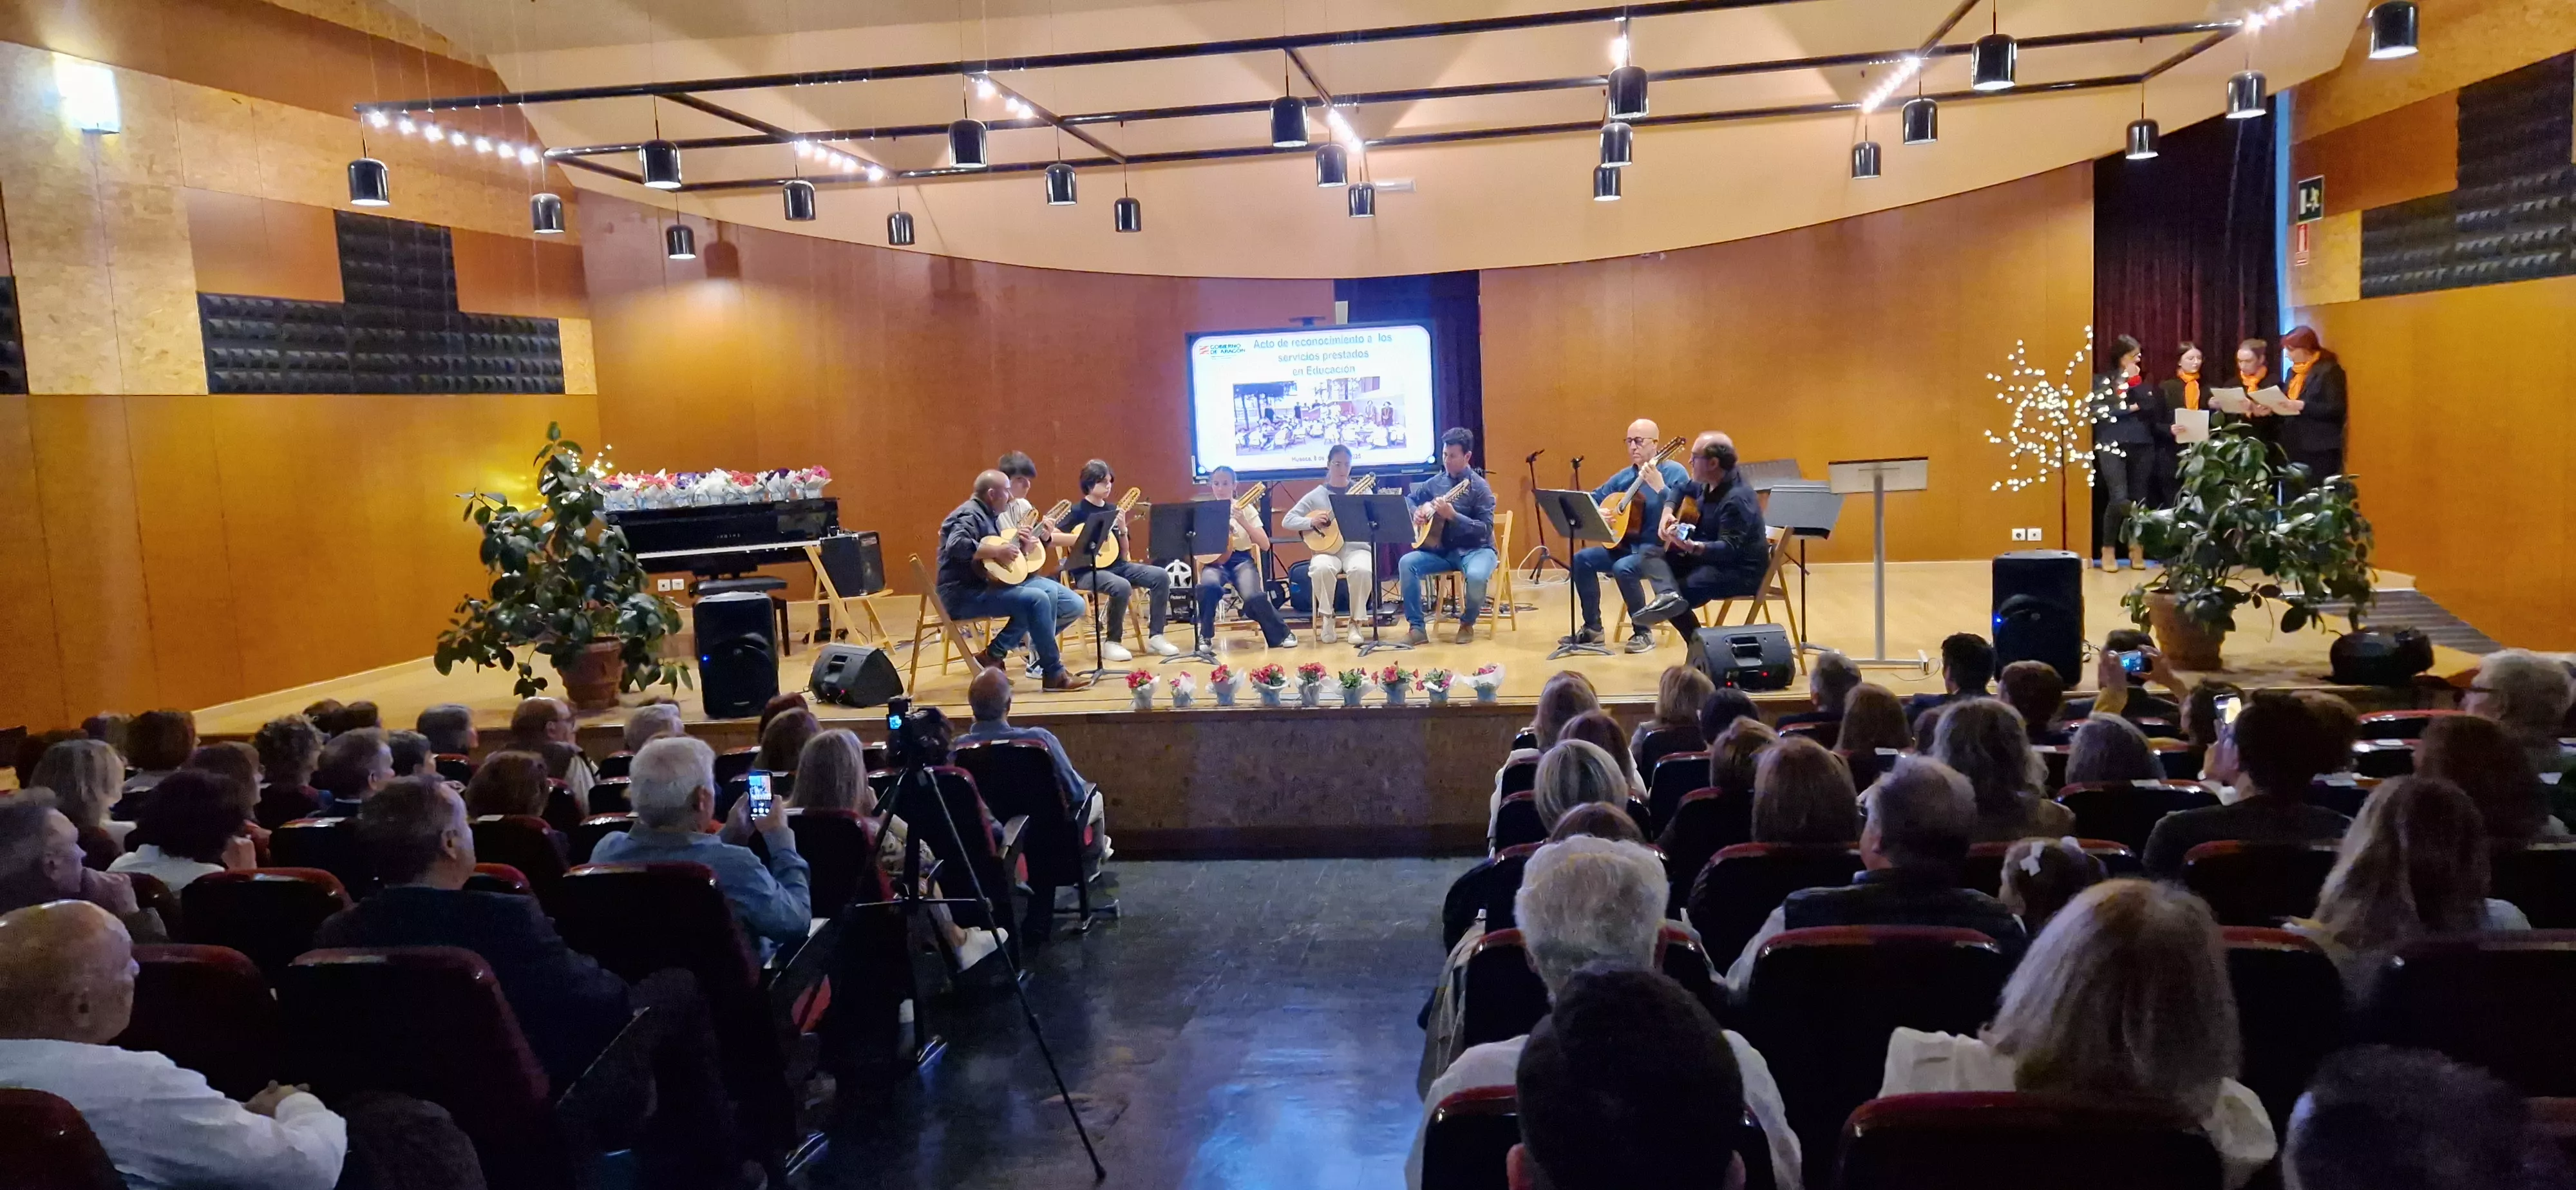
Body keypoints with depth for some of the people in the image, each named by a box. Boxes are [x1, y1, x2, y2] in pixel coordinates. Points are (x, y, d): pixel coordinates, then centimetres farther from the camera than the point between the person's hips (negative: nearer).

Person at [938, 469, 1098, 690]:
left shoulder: (990, 515, 18)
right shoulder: (969, 516, -14)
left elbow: (1000, 562, 22)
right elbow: (956, 545, -34)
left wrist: (1020, 548, 4)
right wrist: (997, 551, -27)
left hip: (986, 584, 10)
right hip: (963, 595, -10)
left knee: (1048, 594, 1)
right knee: (1037, 599, -22)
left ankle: (994, 654, -2)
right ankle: (1055, 675, -15)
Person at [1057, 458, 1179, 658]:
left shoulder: (1113, 511, 12)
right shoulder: (1077, 511, -3)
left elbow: (1125, 553, 12)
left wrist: (1122, 529, -5)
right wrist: (1083, 539, -20)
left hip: (1116, 565, 7)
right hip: (1087, 571, -6)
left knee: (1161, 576, -11)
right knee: (1122, 587, -35)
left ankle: (1155, 637, -5)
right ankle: (1112, 642, -15)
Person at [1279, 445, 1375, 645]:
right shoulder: (1316, 495, 8)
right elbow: (1287, 521, 5)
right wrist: (1312, 522, -12)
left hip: (1356, 547, 0)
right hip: (1327, 548, 0)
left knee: (1362, 570, -35)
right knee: (1321, 569, -35)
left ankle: (1355, 622, -14)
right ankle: (1327, 617, -10)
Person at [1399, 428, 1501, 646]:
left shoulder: (1479, 487, -9)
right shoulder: (1435, 482, 6)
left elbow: (1486, 529, -17)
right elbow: (1409, 499, 21)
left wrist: (1453, 515, -27)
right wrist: (1416, 513, -2)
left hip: (1475, 549, -5)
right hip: (1442, 549, 5)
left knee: (1476, 576, -37)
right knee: (1406, 563, -21)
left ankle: (1467, 624, -6)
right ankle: (1417, 628, -16)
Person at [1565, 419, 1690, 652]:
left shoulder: (1674, 472, -10)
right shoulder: (1624, 476, 11)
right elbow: (1594, 499, 20)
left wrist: (1660, 487, -37)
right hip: (1626, 545, 7)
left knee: (1623, 568, -33)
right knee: (1581, 559, -10)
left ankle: (1644, 631, -15)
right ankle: (1592, 628, -1)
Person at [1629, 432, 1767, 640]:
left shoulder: (1737, 499, -27)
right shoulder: (1710, 484, 4)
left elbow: (1729, 549, -35)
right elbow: (1680, 488, 26)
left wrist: (1692, 548, -52)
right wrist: (1667, 513, 4)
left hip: (1741, 572, -11)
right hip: (1711, 558, 11)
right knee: (1652, 554, -9)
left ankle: (1701, 644, -18)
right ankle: (1668, 596, -37)